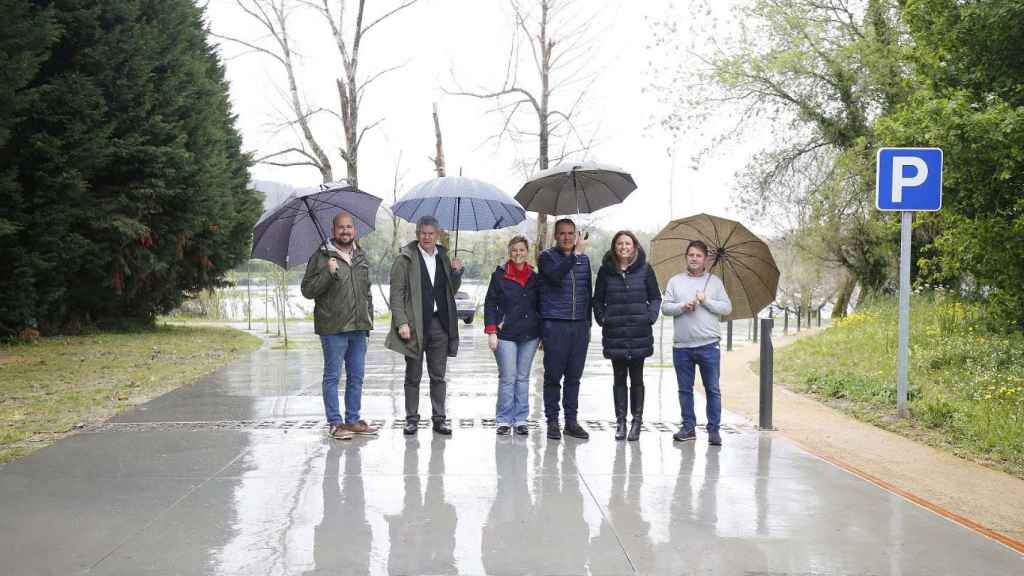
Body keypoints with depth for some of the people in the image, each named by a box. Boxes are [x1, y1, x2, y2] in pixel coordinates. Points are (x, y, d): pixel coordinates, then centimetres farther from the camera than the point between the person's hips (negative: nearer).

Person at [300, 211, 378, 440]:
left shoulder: (361, 257, 14)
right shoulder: (321, 257, -4)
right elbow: (307, 290, -9)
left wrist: (369, 318, 17)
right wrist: (329, 273, -21)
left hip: (359, 327, 6)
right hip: (333, 328, -6)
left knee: (356, 376, 11)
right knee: (332, 376, 1)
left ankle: (353, 420, 21)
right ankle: (335, 423, 8)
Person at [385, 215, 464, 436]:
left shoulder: (443, 257, 13)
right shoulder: (405, 258, -2)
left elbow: (452, 291, 20)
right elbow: (396, 293, -6)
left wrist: (456, 272, 2)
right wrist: (401, 322, -15)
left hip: (440, 324, 4)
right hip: (415, 325, -4)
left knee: (438, 376, 8)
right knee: (413, 376, 6)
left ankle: (439, 418, 16)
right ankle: (412, 418, 16)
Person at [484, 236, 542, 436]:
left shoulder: (534, 278, 9)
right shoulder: (499, 276, 2)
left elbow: (540, 306, 15)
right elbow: (490, 304, 1)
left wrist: (543, 334, 11)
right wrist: (491, 332, -7)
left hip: (529, 335, 3)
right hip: (506, 335, -3)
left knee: (523, 378, 7)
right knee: (507, 378, -4)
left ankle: (520, 419, 13)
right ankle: (504, 420, 5)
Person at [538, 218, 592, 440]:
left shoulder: (584, 259, 14)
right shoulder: (547, 257, 0)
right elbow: (555, 276, -22)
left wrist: (588, 323, 16)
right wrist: (576, 253, -25)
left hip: (579, 326, 4)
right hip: (554, 325, -4)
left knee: (574, 376, 8)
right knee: (553, 376, 0)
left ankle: (571, 420, 15)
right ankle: (552, 421, 8)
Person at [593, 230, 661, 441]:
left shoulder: (644, 269, 4)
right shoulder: (606, 270, 7)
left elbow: (655, 297, 8)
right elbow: (598, 299, 12)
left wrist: (650, 316, -5)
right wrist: (602, 318, -1)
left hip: (639, 333, -1)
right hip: (614, 334, 1)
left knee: (636, 378, 4)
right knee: (619, 378, 6)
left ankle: (637, 421, 12)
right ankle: (620, 421, 11)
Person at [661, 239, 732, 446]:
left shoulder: (714, 281, 9)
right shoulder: (675, 281, 10)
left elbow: (727, 308, 2)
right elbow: (665, 307, 2)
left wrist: (706, 301, -9)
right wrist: (683, 306, -13)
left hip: (708, 345, -1)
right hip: (681, 346, 2)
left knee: (712, 389, 0)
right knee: (685, 389, 8)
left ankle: (713, 429, 7)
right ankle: (688, 427, 17)